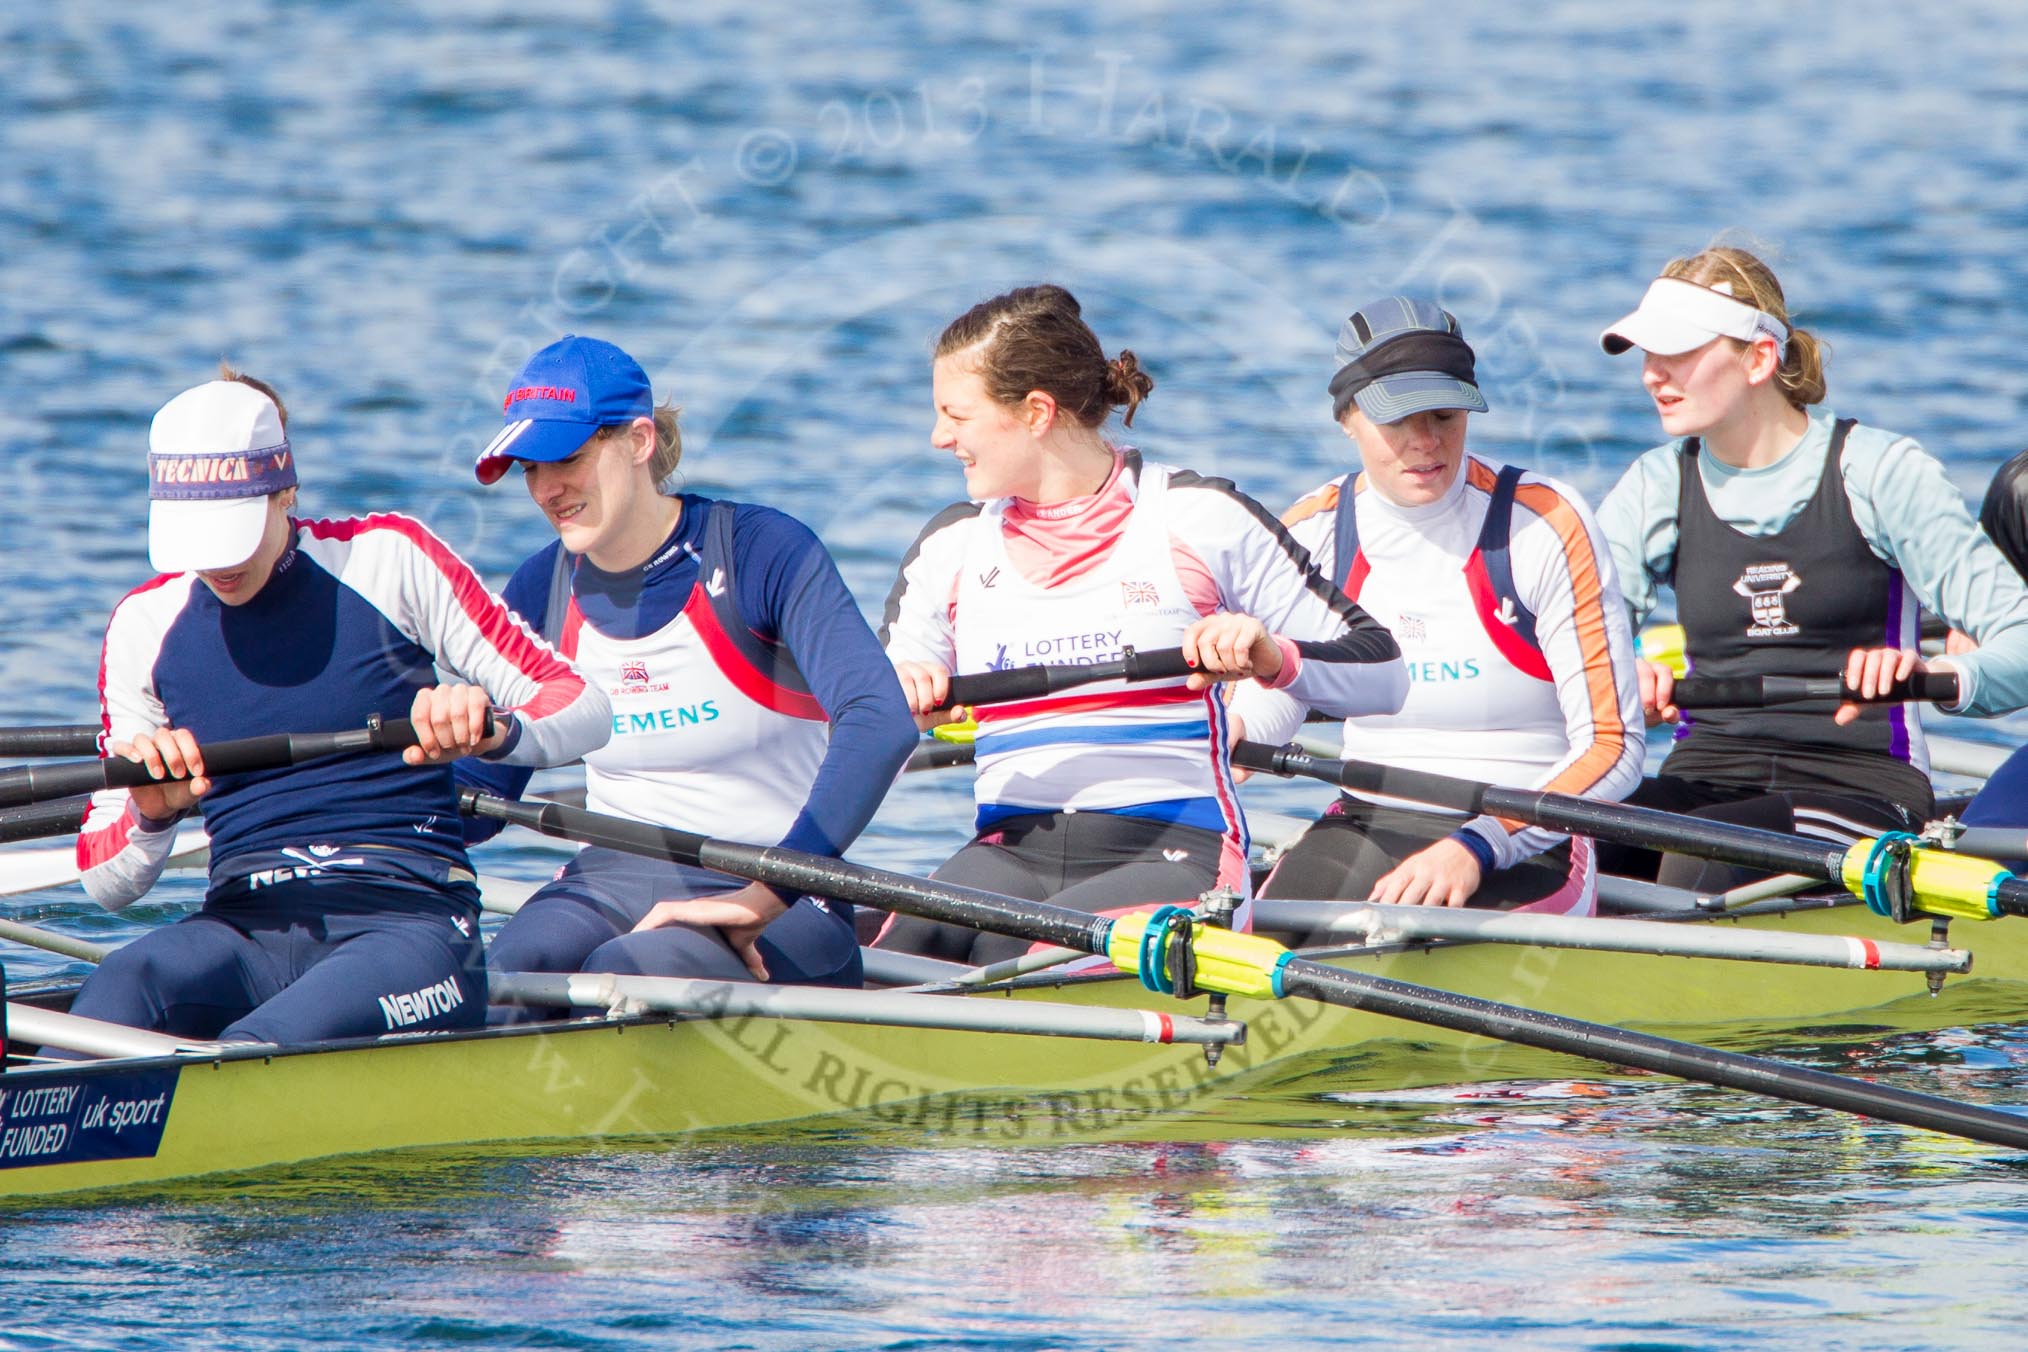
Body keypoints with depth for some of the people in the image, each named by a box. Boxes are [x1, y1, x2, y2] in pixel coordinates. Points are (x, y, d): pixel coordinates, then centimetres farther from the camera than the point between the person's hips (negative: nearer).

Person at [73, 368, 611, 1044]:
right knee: (123, 987, -35)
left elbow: (585, 709, 2)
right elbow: (105, 883, 13)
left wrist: (496, 728, -21)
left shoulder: (388, 561, 2)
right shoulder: (144, 626, 11)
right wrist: (148, 815, -11)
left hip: (408, 918, -3)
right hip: (246, 927, 3)